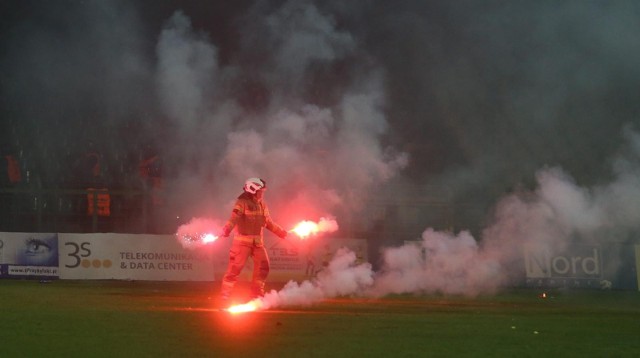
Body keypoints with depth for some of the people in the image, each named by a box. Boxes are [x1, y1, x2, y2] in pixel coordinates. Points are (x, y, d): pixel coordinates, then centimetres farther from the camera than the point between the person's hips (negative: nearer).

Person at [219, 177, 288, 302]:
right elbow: (234, 218, -25)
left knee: (263, 266, 6)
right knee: (235, 267, -10)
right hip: (243, 239, -7)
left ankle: (257, 294, 19)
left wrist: (280, 232, 24)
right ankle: (225, 295, -6)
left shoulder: (262, 205, 12)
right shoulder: (242, 203, -11)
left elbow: (268, 222, 24)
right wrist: (226, 230, -41)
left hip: (257, 241, 7)